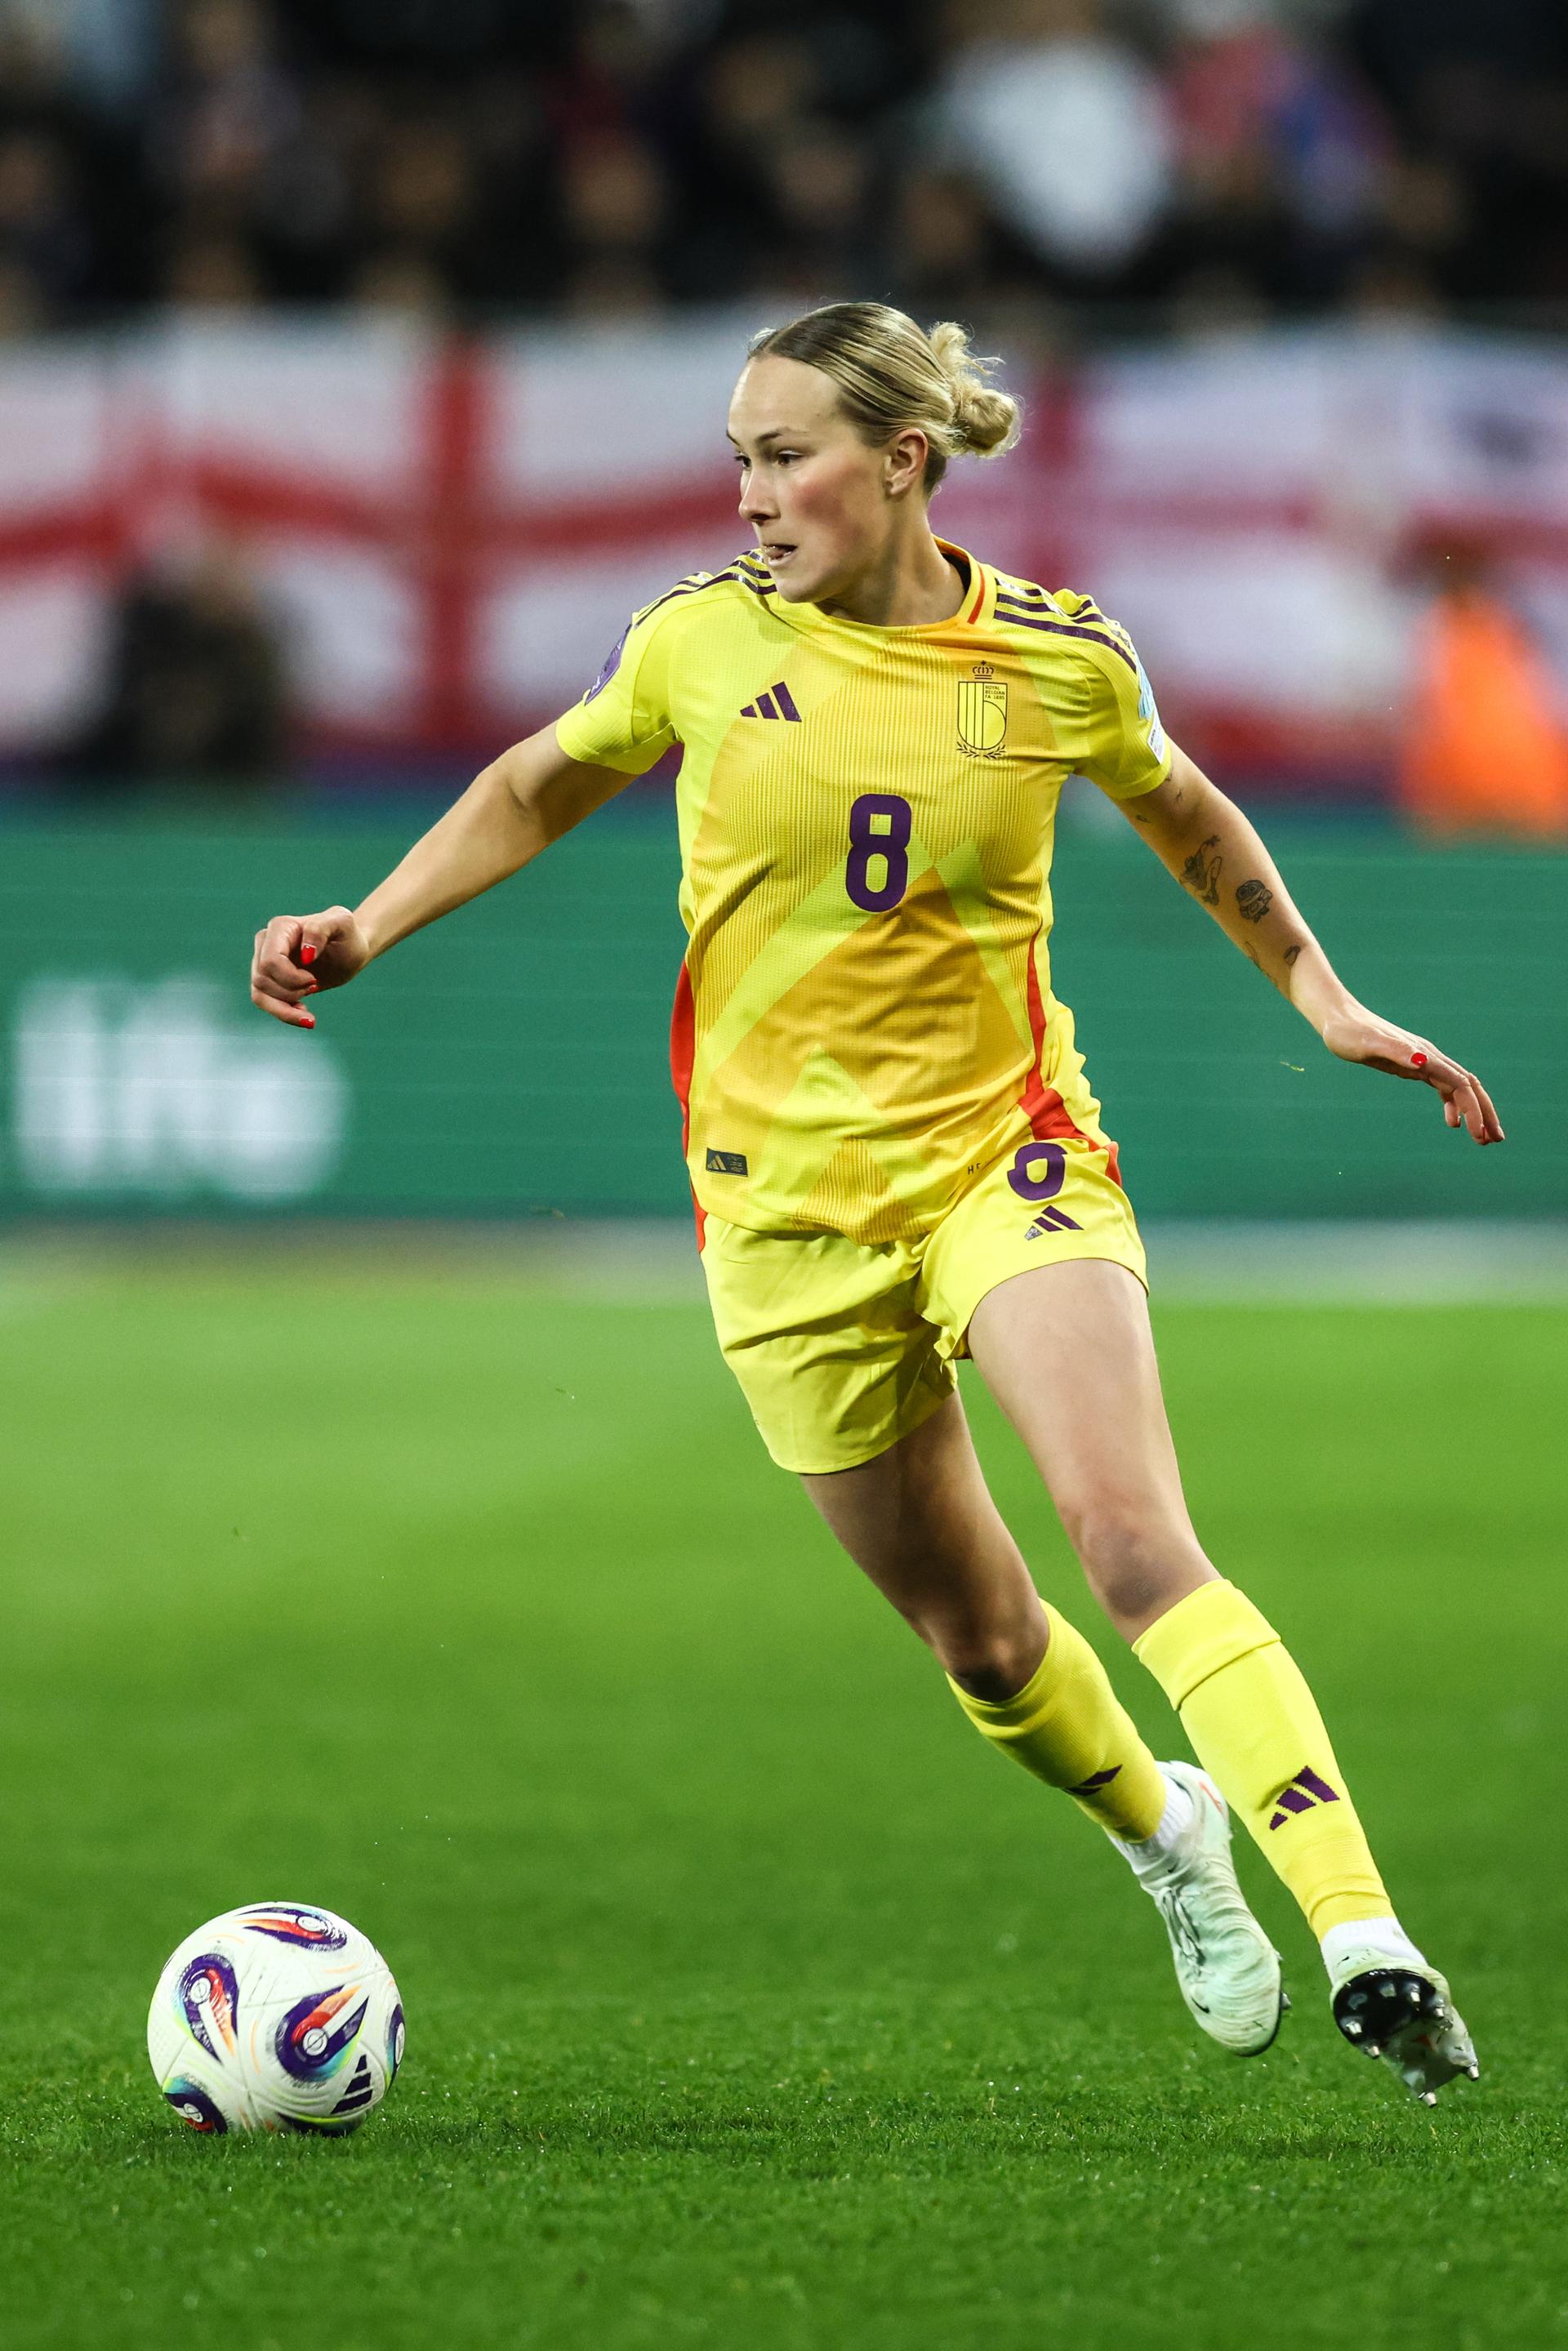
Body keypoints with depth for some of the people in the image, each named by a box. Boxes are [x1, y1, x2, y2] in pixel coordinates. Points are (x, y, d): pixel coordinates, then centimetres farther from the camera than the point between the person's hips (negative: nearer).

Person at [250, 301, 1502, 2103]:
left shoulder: (1061, 663, -4)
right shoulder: (703, 644, -3)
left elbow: (1182, 816, 17)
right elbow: (543, 785, 15)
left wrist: (1323, 997, 15)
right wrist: (367, 927, 5)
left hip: (1006, 1152, -2)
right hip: (787, 1197, 2)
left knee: (1134, 1542, -23)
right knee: (976, 1637, 8)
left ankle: (1363, 1938, -29)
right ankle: (1164, 1832, 40)